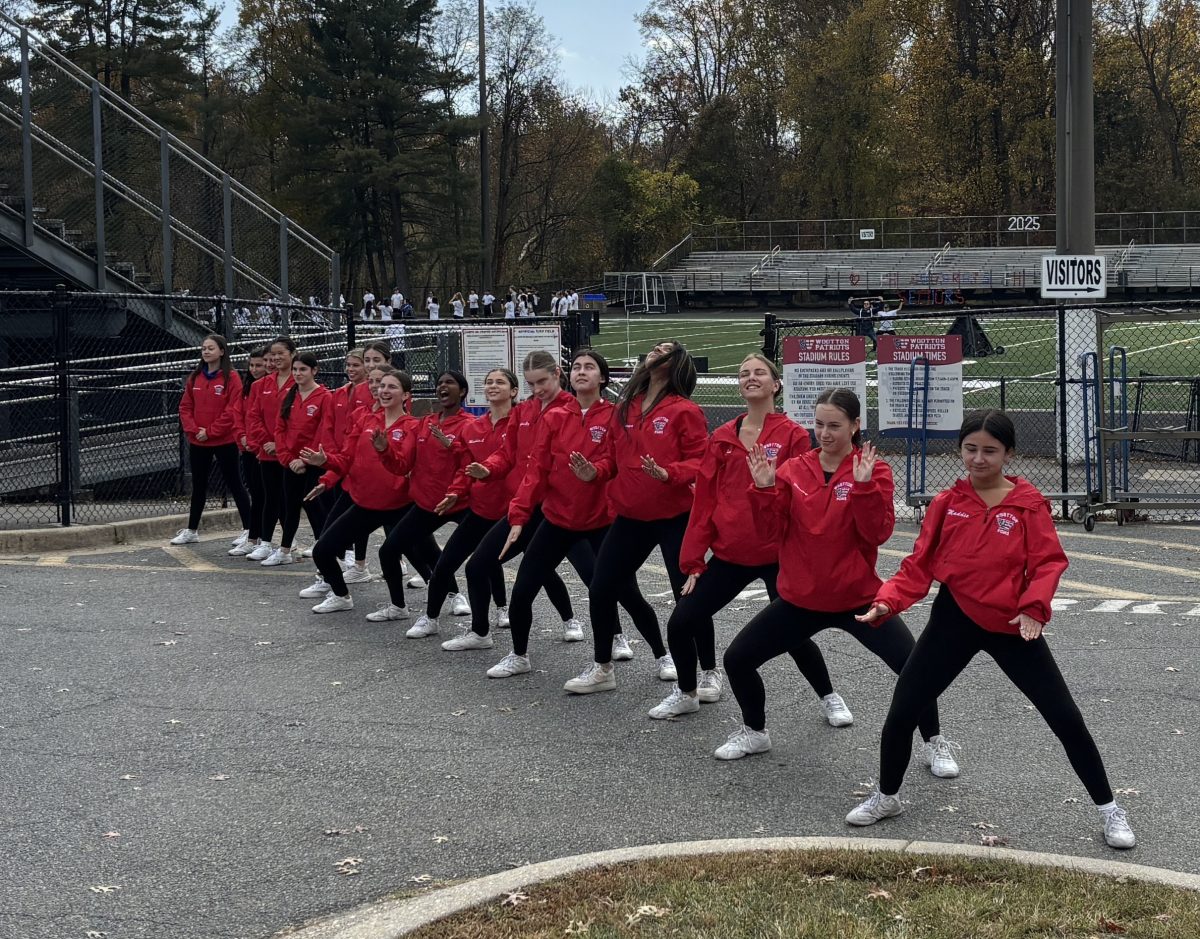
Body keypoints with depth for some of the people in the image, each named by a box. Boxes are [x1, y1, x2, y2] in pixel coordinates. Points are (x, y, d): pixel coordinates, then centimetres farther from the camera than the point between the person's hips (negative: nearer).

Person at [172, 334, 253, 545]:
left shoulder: (231, 377, -10)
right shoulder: (195, 377, 7)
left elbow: (233, 410, -15)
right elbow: (185, 407, 7)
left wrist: (210, 432, -15)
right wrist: (193, 429, -9)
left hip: (224, 441, -5)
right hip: (197, 443, 6)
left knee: (234, 484, 2)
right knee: (198, 486, 15)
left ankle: (249, 529, 9)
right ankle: (191, 530, 24)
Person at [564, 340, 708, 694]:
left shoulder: (684, 410, -10)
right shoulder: (625, 408, 8)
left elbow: (701, 461, -14)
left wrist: (667, 474, -30)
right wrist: (595, 471, -4)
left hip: (675, 517, -6)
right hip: (631, 515, 6)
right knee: (601, 589, 6)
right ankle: (601, 668, 21)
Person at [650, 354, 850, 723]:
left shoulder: (793, 435, -5)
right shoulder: (721, 438, 7)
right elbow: (704, 501, 7)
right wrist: (693, 560, 5)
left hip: (778, 554, -4)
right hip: (730, 553, 4)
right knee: (681, 622, 2)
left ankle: (829, 698, 23)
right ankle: (687, 693, 27)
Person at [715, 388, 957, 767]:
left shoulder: (873, 470, -8)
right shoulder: (793, 469, 1)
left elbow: (878, 532, -17)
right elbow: (772, 530, -2)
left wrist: (864, 486, -28)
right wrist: (764, 488, -16)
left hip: (858, 598, -3)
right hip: (799, 599, 4)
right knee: (737, 659, 3)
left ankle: (934, 743, 10)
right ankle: (754, 732, 28)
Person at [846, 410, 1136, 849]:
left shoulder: (1029, 504, -6)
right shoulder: (946, 503, 1)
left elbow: (1048, 562, -10)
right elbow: (920, 564, 1)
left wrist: (1034, 608, -27)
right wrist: (887, 600, -14)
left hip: (1013, 625, -2)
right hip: (955, 620, 2)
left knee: (1066, 718, 0)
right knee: (901, 713, 2)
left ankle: (1108, 809, 17)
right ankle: (886, 797, 27)